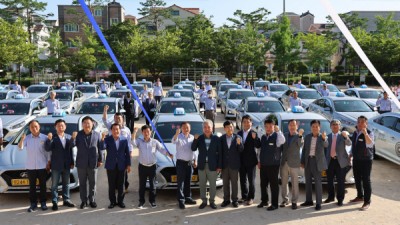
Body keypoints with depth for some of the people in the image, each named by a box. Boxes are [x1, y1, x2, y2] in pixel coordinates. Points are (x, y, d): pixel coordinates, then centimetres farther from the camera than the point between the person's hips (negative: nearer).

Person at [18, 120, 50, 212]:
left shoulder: (44, 138, -2)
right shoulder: (27, 138, 2)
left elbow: (48, 151, 0)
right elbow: (20, 148, -9)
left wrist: (48, 163, -4)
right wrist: (22, 139, -26)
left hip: (42, 166, -1)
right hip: (30, 166, 1)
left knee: (42, 185, 6)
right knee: (32, 186, 7)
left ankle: (43, 203, 16)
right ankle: (33, 203, 14)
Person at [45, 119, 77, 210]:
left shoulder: (69, 137, 5)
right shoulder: (53, 138, -7)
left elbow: (71, 151, 9)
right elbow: (47, 149, -19)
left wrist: (72, 162, 7)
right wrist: (49, 139, -34)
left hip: (66, 165, 4)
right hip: (56, 165, -4)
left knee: (66, 184, 14)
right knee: (54, 185, 4)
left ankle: (66, 200, 25)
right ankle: (55, 202, 11)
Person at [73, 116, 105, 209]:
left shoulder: (97, 135, 0)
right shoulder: (78, 134, 0)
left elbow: (100, 148, 3)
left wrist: (100, 160, 3)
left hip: (93, 163, 0)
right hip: (81, 163, 0)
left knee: (93, 183, 9)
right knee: (82, 183, 9)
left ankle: (92, 200, 22)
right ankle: (84, 201, 21)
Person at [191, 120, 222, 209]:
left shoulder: (216, 139, -4)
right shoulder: (200, 138, 2)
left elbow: (220, 153, -2)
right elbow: (193, 149, -3)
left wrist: (219, 166, -5)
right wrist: (195, 139, -19)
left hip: (212, 165, -2)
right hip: (202, 165, 2)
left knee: (212, 185, 7)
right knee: (202, 184, 10)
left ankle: (212, 201, 20)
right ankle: (204, 201, 21)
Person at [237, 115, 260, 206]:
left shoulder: (254, 133, -8)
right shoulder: (239, 133, 7)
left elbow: (258, 145, -20)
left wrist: (255, 138, -34)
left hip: (251, 161, -5)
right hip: (241, 161, 5)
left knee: (251, 180, 4)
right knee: (242, 180, 13)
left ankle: (251, 198, 13)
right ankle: (244, 196, 25)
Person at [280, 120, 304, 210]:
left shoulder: (299, 136, -3)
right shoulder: (284, 135, 9)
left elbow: (300, 145, -23)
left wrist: (300, 135, -35)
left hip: (294, 163, -4)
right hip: (284, 162, 4)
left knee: (295, 183, 1)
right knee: (284, 183, 12)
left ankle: (294, 201, 10)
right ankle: (285, 199, 24)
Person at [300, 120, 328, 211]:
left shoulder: (322, 137, -5)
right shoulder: (307, 137, 7)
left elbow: (326, 145, -25)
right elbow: (304, 150, 10)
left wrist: (324, 138, -46)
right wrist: (302, 162, 7)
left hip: (317, 161, -5)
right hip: (308, 160, 5)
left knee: (318, 182, -5)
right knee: (308, 181, 11)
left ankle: (318, 203, -1)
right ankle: (309, 200, 22)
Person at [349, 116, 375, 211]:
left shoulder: (369, 133, -13)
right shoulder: (355, 133, 9)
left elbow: (370, 145, -31)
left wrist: (365, 133, -39)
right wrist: (350, 155, 16)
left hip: (366, 160, -7)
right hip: (356, 160, 7)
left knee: (366, 180, -3)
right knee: (357, 179, 17)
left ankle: (367, 202, 4)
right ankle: (360, 196, 34)